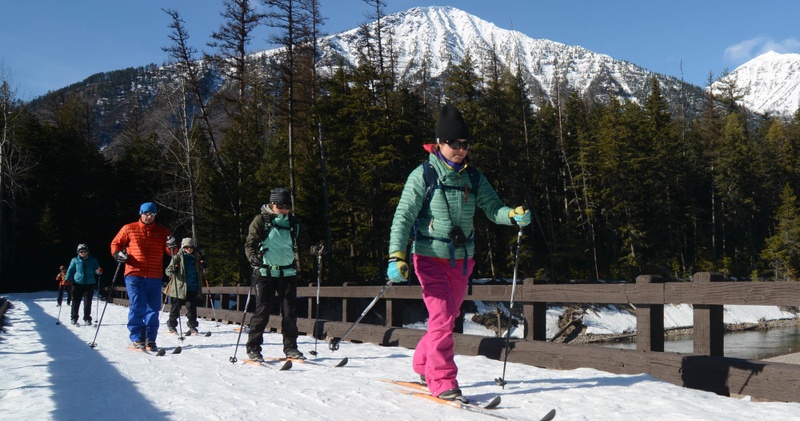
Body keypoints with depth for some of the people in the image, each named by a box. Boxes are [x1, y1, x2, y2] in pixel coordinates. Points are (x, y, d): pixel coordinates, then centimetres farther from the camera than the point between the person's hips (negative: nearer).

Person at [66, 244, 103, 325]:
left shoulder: (93, 260, 7)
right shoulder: (75, 260, 6)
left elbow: (96, 270, 8)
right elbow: (70, 270, 8)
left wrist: (98, 271, -15)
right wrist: (67, 279, -5)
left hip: (90, 283, 0)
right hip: (77, 283, 0)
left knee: (88, 302, 1)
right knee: (76, 301, 4)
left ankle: (87, 318, 12)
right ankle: (74, 318, 17)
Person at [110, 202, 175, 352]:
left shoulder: (162, 231, 11)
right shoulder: (129, 229, 6)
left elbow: (170, 252, 12)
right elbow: (116, 243, 12)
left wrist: (172, 247, -11)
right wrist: (117, 254, -9)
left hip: (154, 277, 2)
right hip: (134, 275, -2)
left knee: (153, 309, 4)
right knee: (137, 307, -8)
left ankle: (150, 340, 12)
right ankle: (137, 339, 4)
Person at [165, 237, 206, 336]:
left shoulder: (196, 258, 11)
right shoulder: (178, 257, -1)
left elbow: (201, 272, 22)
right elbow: (168, 270, -4)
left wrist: (203, 267, 0)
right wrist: (172, 271, -27)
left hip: (192, 288, 2)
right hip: (179, 288, -2)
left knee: (191, 307, -2)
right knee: (176, 307, 7)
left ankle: (192, 326, 9)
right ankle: (172, 325, 24)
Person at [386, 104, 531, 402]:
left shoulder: (473, 178, 5)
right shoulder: (423, 176, -9)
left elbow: (493, 208, 2)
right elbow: (403, 217, -13)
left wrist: (514, 215, -21)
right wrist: (396, 256, -24)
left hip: (462, 259, 5)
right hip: (431, 257, -5)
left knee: (449, 316, 16)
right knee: (442, 316, -13)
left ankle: (423, 363, 37)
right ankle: (443, 382, -3)